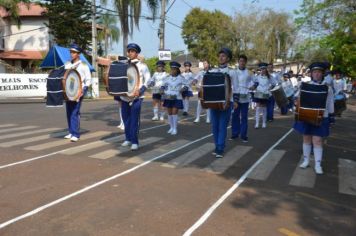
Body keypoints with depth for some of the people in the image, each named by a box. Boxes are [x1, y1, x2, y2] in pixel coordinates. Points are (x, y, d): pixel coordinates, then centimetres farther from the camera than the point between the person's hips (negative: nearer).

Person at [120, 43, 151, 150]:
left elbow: (148, 80, -8)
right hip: (124, 97, 5)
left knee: (134, 120, -7)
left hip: (136, 97, -5)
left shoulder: (142, 65, -2)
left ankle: (135, 142, -3)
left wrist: (140, 91, -20)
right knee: (126, 119, 10)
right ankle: (128, 139, 24)